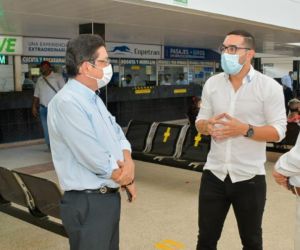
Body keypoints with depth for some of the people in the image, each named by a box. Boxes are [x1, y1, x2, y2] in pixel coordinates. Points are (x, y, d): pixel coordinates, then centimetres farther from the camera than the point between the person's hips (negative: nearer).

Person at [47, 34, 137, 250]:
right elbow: (95, 158, -24)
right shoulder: (67, 102, -20)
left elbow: (118, 134, 13)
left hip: (109, 197, 9)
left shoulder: (94, 99, 12)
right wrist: (127, 178, -7)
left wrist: (128, 162, -8)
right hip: (88, 204, -9)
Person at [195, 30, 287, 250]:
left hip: (249, 177, -3)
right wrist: (207, 126, -14)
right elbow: (200, 121, 10)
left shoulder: (269, 87, -8)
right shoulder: (212, 84, 5)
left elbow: (278, 131, -10)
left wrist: (245, 130, -25)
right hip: (214, 174, 3)